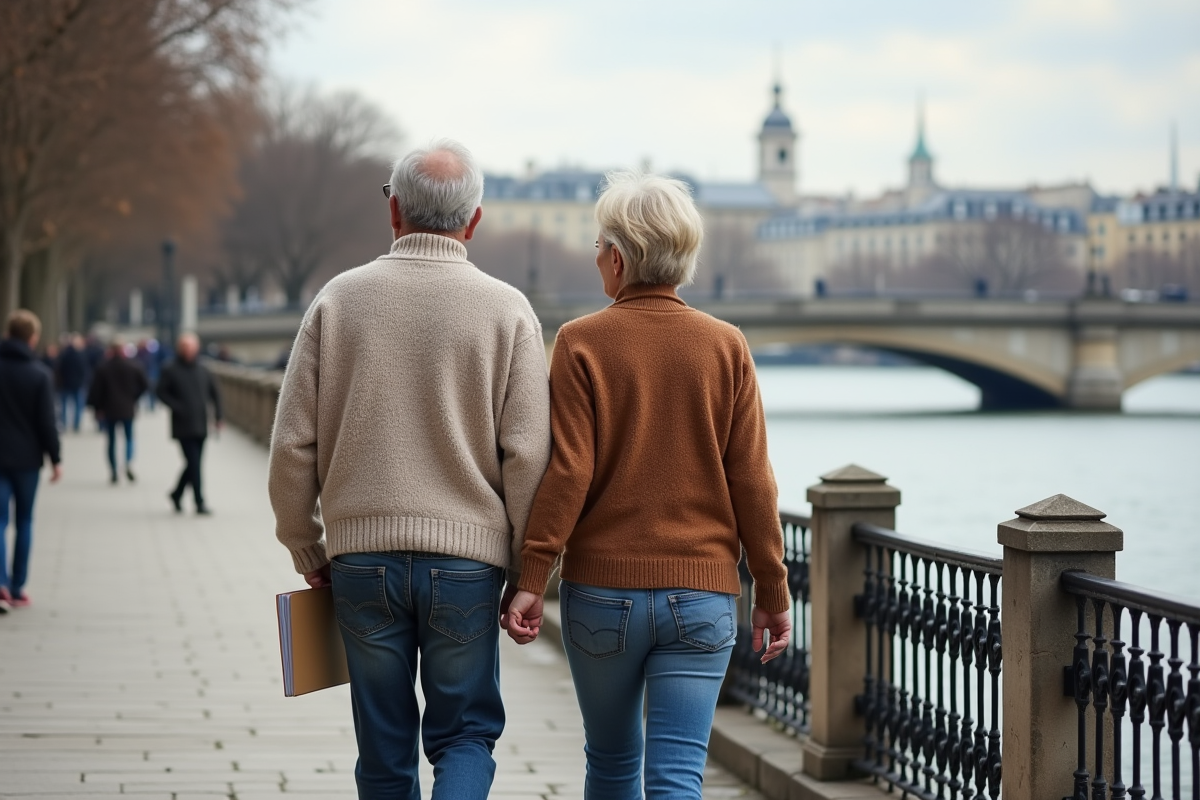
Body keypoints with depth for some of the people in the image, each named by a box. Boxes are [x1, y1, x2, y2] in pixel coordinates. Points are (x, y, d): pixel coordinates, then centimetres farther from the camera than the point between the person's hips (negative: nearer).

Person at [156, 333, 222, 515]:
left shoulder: (201, 370, 10)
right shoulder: (170, 370, -3)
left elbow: (214, 392, 19)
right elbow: (162, 393, -3)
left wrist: (218, 414, 10)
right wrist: (177, 407, -16)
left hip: (200, 426, 5)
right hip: (183, 427, -5)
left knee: (193, 464, 10)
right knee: (194, 463, -10)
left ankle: (177, 494, 29)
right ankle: (200, 502, -9)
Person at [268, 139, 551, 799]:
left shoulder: (339, 299, 1)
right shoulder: (508, 310, -3)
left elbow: (293, 444, 1)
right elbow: (526, 455, -6)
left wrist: (308, 553, 13)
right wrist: (525, 576, 3)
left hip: (362, 554, 1)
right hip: (467, 557, -1)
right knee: (464, 734, 10)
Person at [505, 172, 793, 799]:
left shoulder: (581, 343, -5)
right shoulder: (725, 346, 0)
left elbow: (568, 472, -10)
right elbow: (751, 481, 1)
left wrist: (531, 578, -5)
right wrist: (772, 589, 9)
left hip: (601, 589, 0)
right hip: (701, 594, 0)